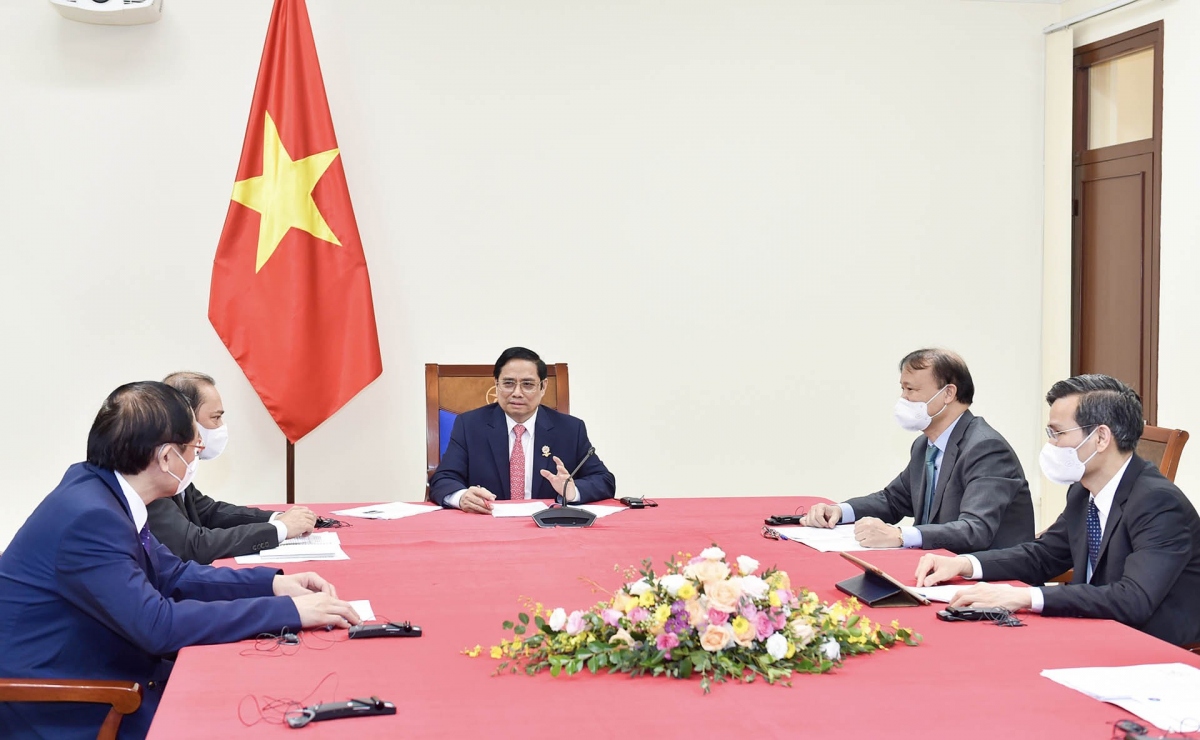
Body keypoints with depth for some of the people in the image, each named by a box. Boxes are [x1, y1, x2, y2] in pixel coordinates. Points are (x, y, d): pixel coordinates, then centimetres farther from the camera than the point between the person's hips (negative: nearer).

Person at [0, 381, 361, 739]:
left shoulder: (99, 488, 2)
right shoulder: (90, 517, -25)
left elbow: (171, 574, 11)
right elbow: (159, 626, -29)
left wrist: (271, 583, 0)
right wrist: (288, 611, -25)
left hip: (94, 681, 8)